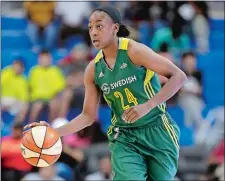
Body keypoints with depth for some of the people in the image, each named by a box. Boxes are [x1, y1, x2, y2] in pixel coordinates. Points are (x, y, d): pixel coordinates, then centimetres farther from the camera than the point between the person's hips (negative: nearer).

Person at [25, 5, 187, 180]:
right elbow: (88, 116, 6)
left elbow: (179, 76, -17)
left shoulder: (134, 51, -14)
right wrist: (54, 132, -10)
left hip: (157, 133, -3)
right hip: (125, 138, 3)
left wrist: (147, 106, -27)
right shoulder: (93, 69, 1)